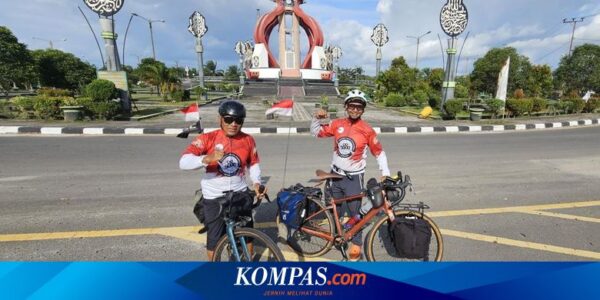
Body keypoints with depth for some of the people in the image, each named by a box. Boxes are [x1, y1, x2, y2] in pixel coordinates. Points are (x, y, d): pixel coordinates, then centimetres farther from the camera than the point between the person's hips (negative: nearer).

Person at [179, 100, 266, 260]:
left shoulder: (248, 140, -5)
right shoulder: (208, 138, -14)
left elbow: (253, 164, 9)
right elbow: (183, 162, -25)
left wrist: (256, 183, -10)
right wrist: (207, 158, -44)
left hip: (239, 193, 2)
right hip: (214, 196, -2)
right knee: (214, 239, 9)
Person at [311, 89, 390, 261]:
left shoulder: (367, 130, -11)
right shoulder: (337, 124, -3)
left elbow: (379, 152, -3)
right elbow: (316, 132, 5)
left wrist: (385, 173, -11)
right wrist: (317, 118, -13)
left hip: (354, 178, -3)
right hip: (336, 175, 3)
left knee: (355, 211, 5)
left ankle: (356, 244, 26)